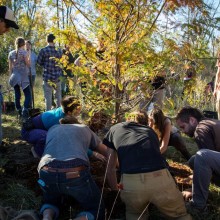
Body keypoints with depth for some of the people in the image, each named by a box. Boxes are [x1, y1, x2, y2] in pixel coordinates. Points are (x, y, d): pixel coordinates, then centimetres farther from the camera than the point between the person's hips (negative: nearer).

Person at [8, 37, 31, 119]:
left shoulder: (11, 53, 6)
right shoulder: (24, 52, -9)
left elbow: (10, 67, 9)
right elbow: (28, 64, -5)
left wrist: (11, 76, 17)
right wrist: (28, 57, 5)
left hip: (14, 77, 5)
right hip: (23, 77, -5)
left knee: (17, 95, 12)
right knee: (28, 95, -2)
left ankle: (19, 112, 18)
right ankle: (25, 109, -23)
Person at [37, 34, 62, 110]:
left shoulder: (43, 50, -11)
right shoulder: (59, 50, -2)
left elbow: (39, 62, -1)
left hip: (47, 76, -3)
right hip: (57, 76, 3)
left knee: (48, 96, 3)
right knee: (58, 95, 16)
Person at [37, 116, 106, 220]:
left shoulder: (52, 128, 35)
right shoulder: (85, 129, 31)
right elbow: (107, 152, 40)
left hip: (48, 174, 3)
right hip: (75, 174, -2)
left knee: (50, 202, 36)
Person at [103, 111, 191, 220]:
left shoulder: (115, 129, 29)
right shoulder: (151, 131, 34)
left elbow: (110, 168, 30)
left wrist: (115, 189, 47)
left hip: (131, 183, 0)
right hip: (160, 179, 1)